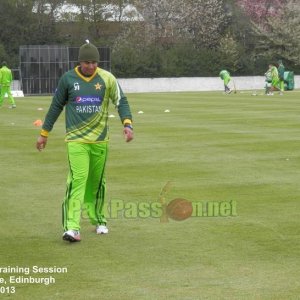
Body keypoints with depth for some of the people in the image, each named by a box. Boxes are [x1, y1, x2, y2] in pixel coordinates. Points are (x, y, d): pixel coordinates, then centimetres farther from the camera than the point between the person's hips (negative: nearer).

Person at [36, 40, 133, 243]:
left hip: (100, 140, 2)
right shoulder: (68, 79, 1)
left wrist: (127, 123, -16)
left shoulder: (107, 78, 0)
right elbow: (56, 106, 10)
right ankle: (72, 228, -20)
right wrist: (44, 133, 13)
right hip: (76, 140, -2)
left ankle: (98, 220, 30)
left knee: (97, 183, 12)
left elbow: (121, 101, 2)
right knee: (77, 180, -15)